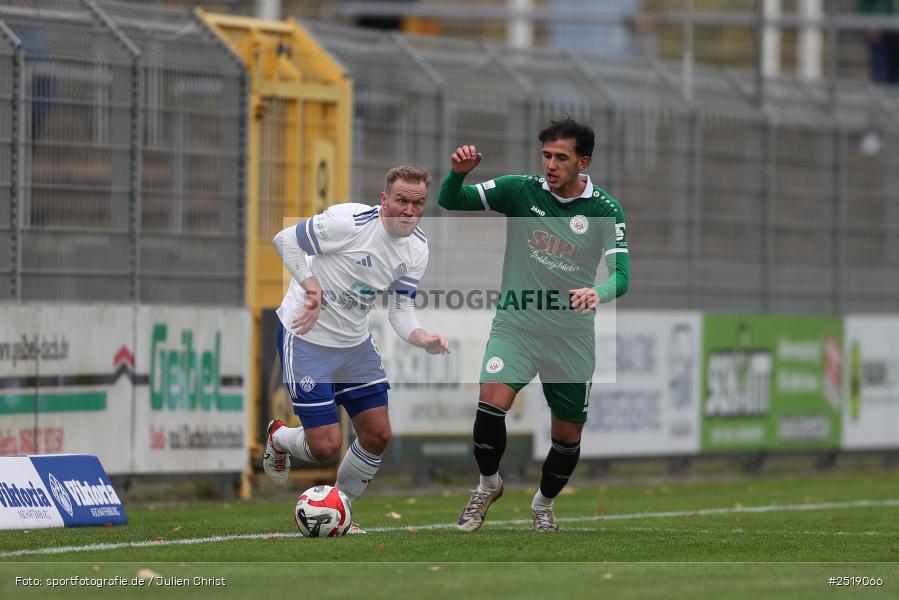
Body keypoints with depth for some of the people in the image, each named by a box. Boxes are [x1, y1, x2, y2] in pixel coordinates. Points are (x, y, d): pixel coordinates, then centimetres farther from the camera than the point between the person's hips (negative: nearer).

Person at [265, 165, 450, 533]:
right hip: (306, 337, -7)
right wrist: (311, 286, -28)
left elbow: (401, 309, -1)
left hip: (355, 343, 7)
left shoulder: (417, 248, -4)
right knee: (326, 445, -9)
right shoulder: (349, 221, -26)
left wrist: (423, 339, -22)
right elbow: (285, 240, -15)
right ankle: (278, 439, 27)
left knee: (377, 436, 4)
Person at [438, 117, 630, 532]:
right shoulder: (521, 191, -6)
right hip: (515, 324, -1)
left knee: (568, 435, 8)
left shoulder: (605, 210, -7)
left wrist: (598, 293, -38)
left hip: (571, 337, 1)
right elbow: (451, 201, -5)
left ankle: (544, 502, 37)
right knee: (492, 401, -24)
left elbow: (621, 275, -15)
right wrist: (458, 172, -27)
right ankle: (488, 484, 3)